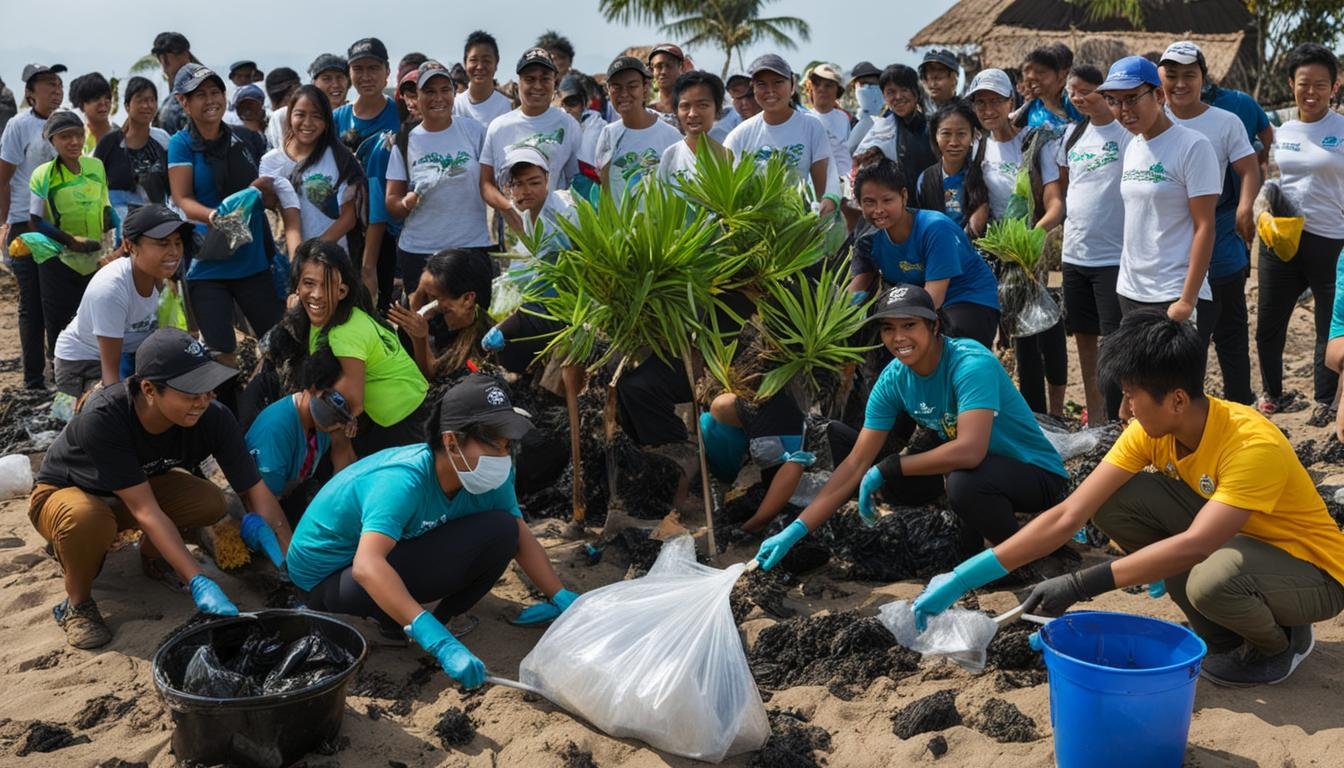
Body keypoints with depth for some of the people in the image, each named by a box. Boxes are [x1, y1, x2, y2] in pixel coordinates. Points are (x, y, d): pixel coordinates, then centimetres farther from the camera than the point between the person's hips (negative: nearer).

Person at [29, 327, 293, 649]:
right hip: (63, 492, -4)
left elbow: (257, 492, -22)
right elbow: (145, 510, -39)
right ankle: (76, 603, -8)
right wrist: (199, 583, -44)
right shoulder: (102, 417, -39)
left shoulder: (213, 418, -27)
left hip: (139, 484, 4)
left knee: (210, 502, -24)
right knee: (87, 519, -39)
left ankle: (150, 554, 8)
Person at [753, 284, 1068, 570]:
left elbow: (969, 451, -40)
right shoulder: (893, 380, -8)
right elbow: (856, 464, -7)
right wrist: (797, 529, -14)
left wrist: (888, 468, -28)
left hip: (1038, 475, -7)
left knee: (964, 481, -35)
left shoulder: (971, 364, -27)